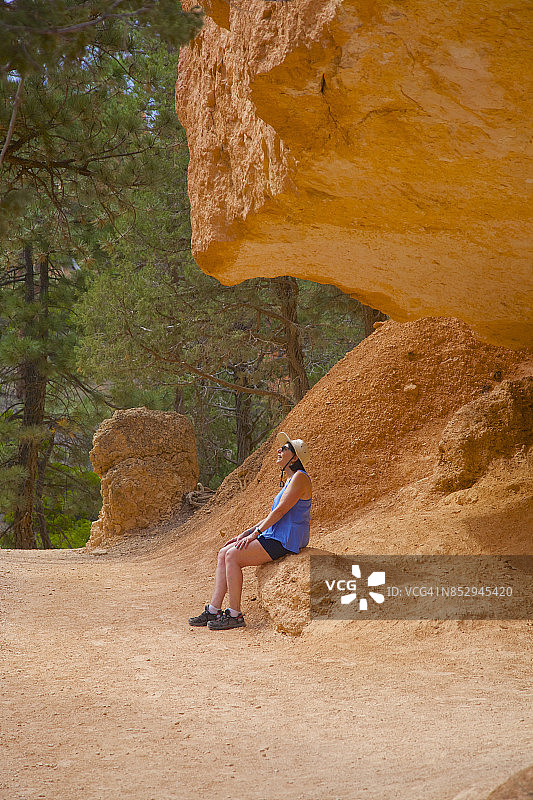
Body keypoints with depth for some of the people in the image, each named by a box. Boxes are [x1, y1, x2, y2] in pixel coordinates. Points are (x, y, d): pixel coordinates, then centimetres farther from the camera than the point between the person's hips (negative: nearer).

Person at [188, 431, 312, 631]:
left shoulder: (300, 478, -11)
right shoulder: (290, 479, 21)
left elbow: (280, 511, -17)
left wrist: (255, 534, -17)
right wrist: (245, 534, 15)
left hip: (285, 541, -10)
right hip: (274, 536, 10)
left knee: (233, 556, -20)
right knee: (224, 553, 0)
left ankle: (235, 615, -15)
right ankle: (213, 610, -1)